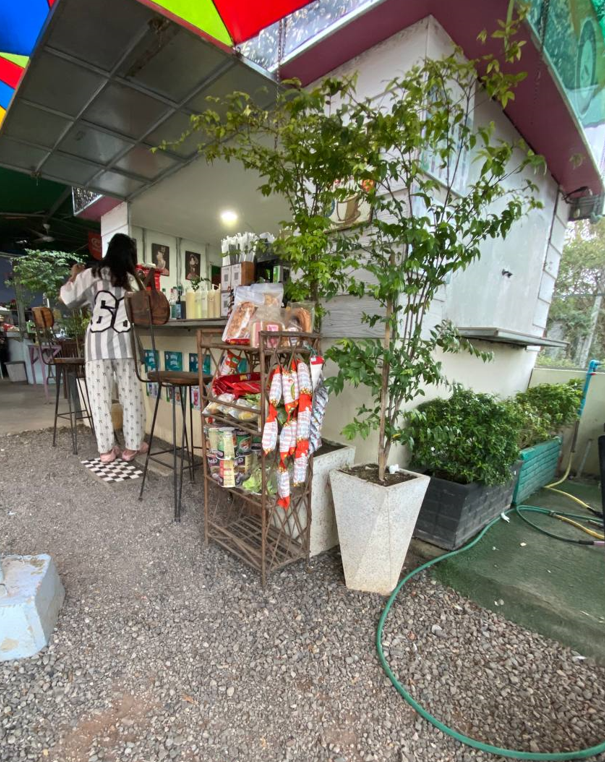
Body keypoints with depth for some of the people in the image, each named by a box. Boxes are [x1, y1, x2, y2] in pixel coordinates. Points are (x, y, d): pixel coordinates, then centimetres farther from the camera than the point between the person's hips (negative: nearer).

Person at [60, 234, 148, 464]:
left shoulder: (92, 274, 5)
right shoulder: (132, 279, 7)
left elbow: (67, 298, 9)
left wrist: (74, 276, 25)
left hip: (97, 343, 0)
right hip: (124, 342, 0)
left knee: (100, 395, 5)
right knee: (130, 394, 5)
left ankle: (106, 449, 10)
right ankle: (133, 445, 11)